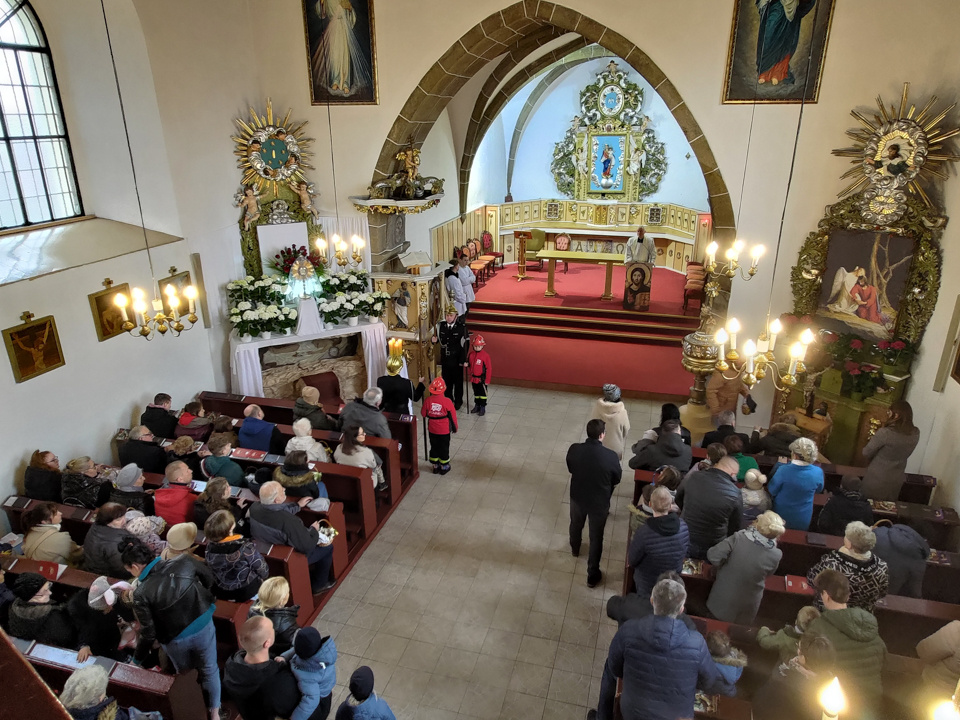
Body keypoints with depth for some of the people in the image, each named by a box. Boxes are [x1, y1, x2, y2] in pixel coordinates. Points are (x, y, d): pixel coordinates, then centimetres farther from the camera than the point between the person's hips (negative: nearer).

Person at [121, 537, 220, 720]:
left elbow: (149, 633, -16)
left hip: (176, 641, -1)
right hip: (204, 627, 1)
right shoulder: (183, 562, -18)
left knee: (185, 675, 28)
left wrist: (139, 657, 3)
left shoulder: (141, 593, -23)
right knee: (209, 671, 22)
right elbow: (209, 577, 2)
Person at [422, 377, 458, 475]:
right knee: (444, 448, 14)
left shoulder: (427, 400, -15)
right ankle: (444, 467, 27)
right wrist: (454, 427, 6)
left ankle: (435, 466, 32)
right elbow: (452, 416, -10)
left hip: (432, 430, 3)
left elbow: (423, 413, -1)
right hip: (444, 430, -3)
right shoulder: (447, 401, -22)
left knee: (434, 447, 19)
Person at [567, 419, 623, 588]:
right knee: (596, 537, 17)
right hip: (599, 502, -3)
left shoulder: (574, 449, -21)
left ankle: (575, 549, 60)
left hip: (577, 497, 3)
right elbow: (616, 480, -9)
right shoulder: (610, 456, -28)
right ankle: (592, 575, 30)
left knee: (576, 524, 31)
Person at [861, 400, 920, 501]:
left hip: (876, 479, -5)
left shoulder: (885, 433, -27)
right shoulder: (915, 434, -9)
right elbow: (904, 453, 7)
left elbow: (866, 453, -15)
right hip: (897, 480, 5)